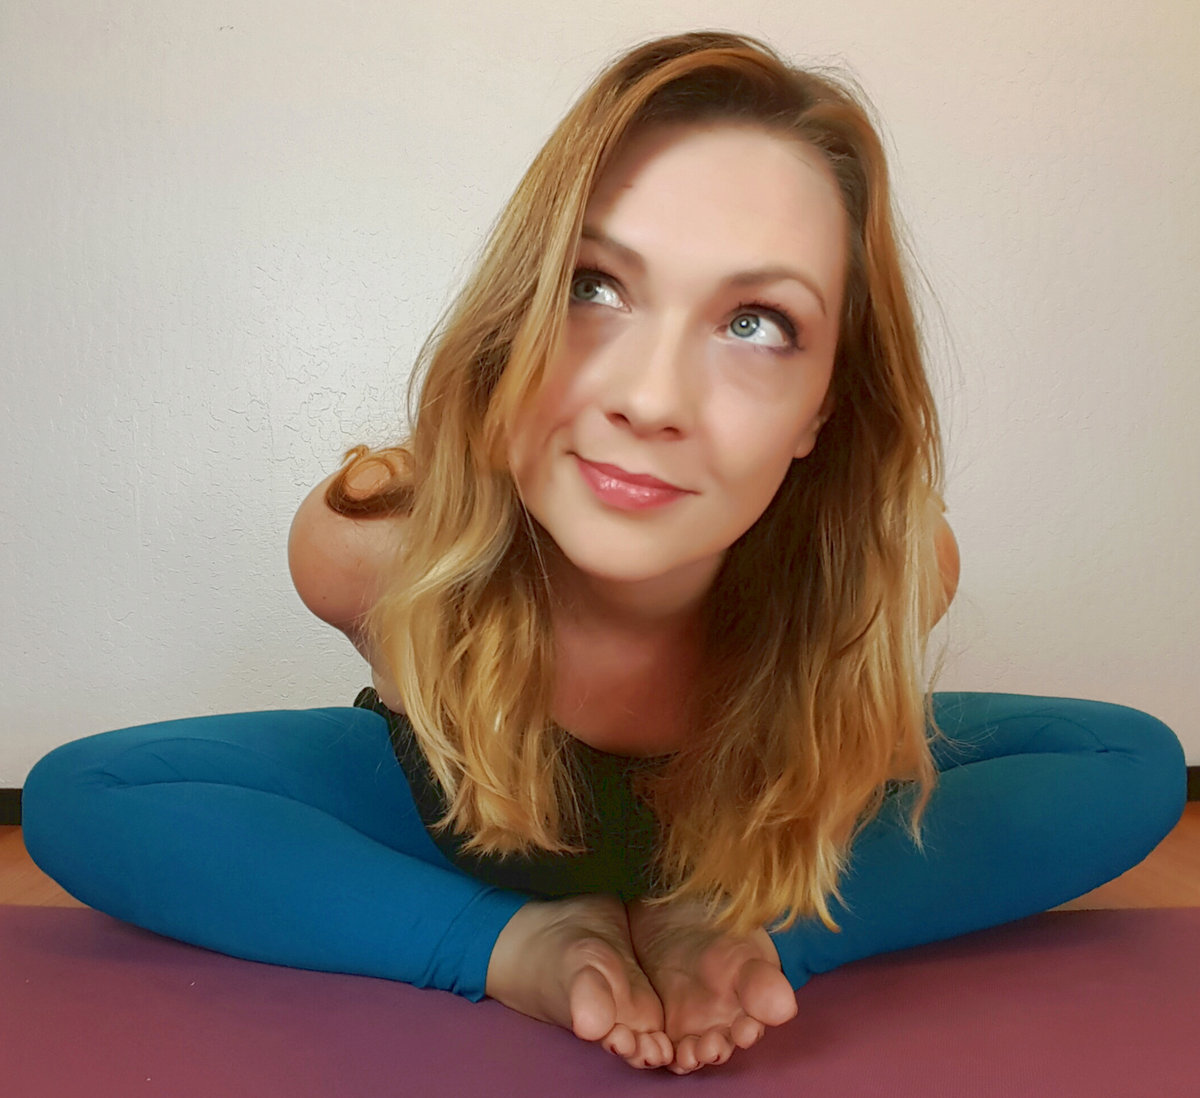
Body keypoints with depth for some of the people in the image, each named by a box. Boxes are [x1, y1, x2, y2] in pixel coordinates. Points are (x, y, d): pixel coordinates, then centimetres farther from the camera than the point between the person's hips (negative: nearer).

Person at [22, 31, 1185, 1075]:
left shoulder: (897, 567, -35)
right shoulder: (363, 546, -36)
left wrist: (757, 926, -27)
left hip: (751, 814, 1)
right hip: (456, 806, 0)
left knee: (1137, 767, -13)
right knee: (73, 800, -19)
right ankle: (519, 940, -16)